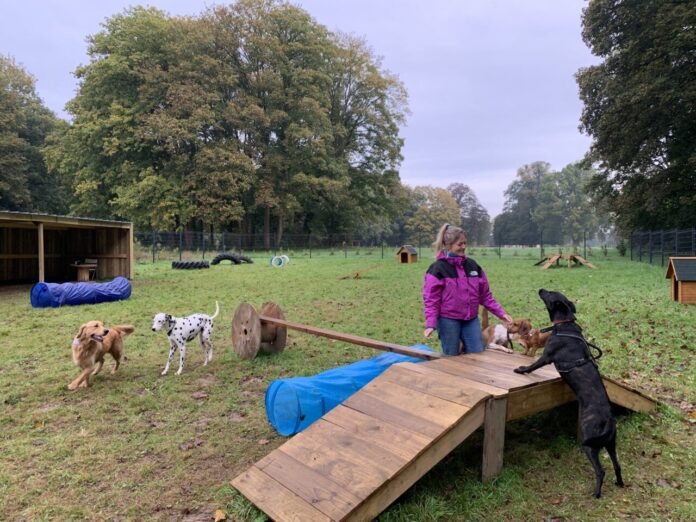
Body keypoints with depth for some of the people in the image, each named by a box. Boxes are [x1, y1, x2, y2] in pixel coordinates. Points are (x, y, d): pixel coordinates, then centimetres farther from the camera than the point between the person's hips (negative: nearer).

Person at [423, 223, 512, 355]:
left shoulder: (472, 265, 8)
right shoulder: (438, 268, -8)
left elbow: (485, 295, 13)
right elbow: (431, 299, -11)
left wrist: (501, 313, 5)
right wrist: (430, 324, -22)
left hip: (471, 320, 5)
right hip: (448, 321, -5)